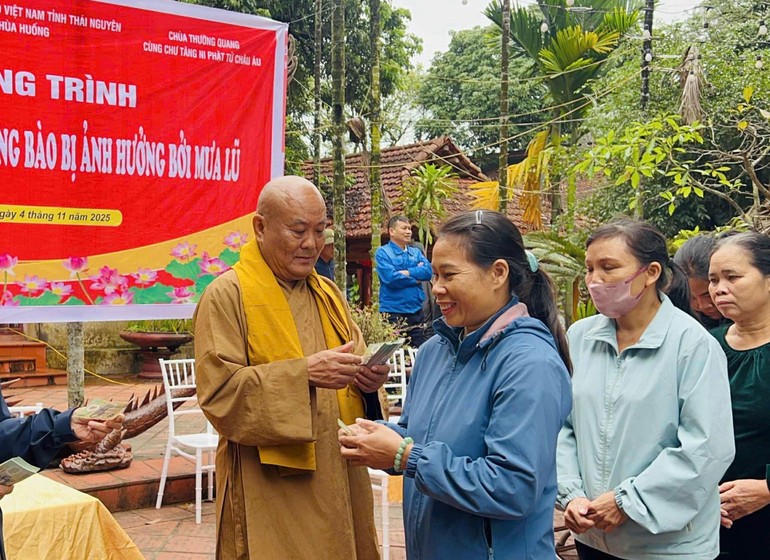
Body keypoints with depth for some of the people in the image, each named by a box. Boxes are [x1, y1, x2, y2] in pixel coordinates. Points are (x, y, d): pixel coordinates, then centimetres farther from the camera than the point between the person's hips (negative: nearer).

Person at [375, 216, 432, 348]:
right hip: (393, 312, -5)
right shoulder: (382, 252, -3)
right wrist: (417, 276, -5)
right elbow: (390, 278, -17)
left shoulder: (416, 252, 13)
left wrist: (406, 272, -12)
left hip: (416, 311, 5)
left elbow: (428, 271, -3)